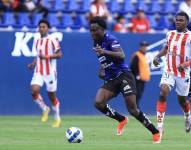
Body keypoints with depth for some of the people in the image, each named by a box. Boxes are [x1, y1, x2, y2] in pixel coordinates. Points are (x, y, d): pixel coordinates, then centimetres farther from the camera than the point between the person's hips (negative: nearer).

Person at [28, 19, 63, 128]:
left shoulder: (52, 40, -9)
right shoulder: (37, 41, 12)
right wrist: (33, 63, 9)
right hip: (39, 72, 5)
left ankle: (57, 119, 23)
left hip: (50, 72, -5)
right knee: (34, 91, -18)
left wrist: (46, 56, -24)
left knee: (52, 96, 4)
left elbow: (59, 54, -13)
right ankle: (45, 109, 7)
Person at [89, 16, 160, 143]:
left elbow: (122, 56, -29)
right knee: (98, 103, -17)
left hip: (123, 76, -7)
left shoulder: (110, 40, -11)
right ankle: (121, 119, 6)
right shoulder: (96, 42, 13)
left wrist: (105, 52, -41)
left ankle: (155, 132, 5)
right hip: (110, 80, 7)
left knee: (133, 110, -11)